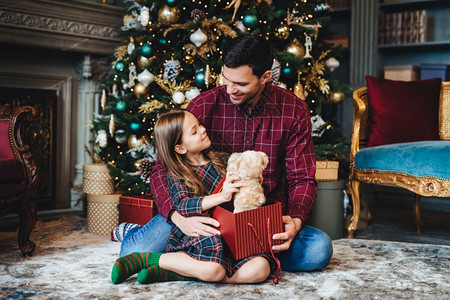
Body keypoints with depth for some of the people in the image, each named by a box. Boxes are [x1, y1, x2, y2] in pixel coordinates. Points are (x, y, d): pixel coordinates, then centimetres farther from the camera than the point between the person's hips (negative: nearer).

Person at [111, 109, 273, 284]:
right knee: (212, 270, -37)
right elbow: (182, 205, -19)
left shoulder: (217, 160, 15)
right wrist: (221, 196, -31)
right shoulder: (177, 176, -1)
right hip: (194, 237, -6)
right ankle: (146, 259, -13)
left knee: (260, 269, -23)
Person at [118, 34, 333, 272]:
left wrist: (295, 221, -23)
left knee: (320, 249, -27)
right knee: (134, 253, -26)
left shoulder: (294, 111, -5)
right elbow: (163, 170, -10)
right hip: (208, 214, -2)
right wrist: (179, 218, -30)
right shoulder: (204, 106, -9)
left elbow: (302, 178, -1)